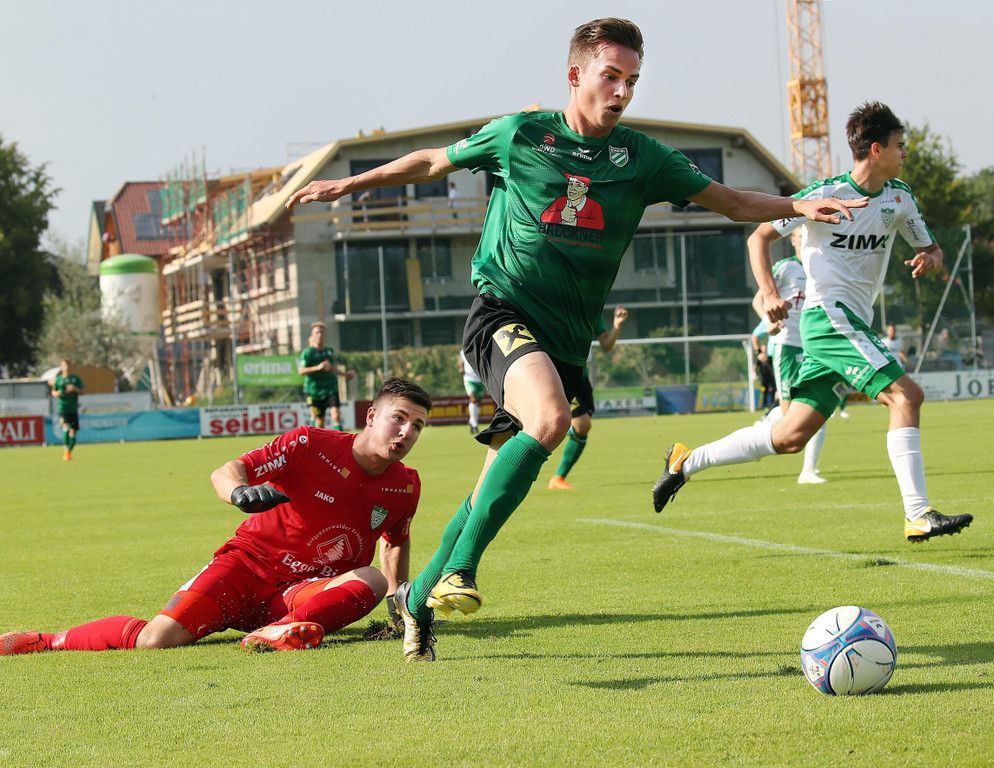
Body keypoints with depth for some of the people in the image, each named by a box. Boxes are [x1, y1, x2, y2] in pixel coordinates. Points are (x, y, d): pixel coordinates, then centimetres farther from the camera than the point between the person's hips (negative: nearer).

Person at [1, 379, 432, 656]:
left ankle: (279, 632, -51)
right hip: (247, 566, -3)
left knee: (371, 580, -29)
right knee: (154, 640, -24)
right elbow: (225, 473, -15)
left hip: (303, 592, 3)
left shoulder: (405, 486, 4)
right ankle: (43, 642, -2)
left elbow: (396, 540, 28)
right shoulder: (311, 446, -10)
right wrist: (240, 491, -38)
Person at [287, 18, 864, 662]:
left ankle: (420, 597, 26)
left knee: (500, 480, 6)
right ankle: (459, 568, -29)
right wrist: (346, 185, 19)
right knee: (550, 417, -33)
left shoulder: (642, 158, 7)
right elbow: (433, 163, 16)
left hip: (569, 338, 4)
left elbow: (732, 202, 13)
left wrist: (800, 207, -3)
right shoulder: (520, 136, 1)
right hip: (504, 313, -4)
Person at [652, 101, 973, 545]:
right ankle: (918, 516, -24)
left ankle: (688, 461, 17)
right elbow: (760, 236, 0)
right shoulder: (826, 194, -7)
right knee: (905, 394, -21)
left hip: (855, 325, 8)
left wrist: (930, 259, -5)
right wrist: (769, 293, -15)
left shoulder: (898, 197, 11)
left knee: (790, 437, 5)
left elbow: (931, 249, 21)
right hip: (827, 313, -8)